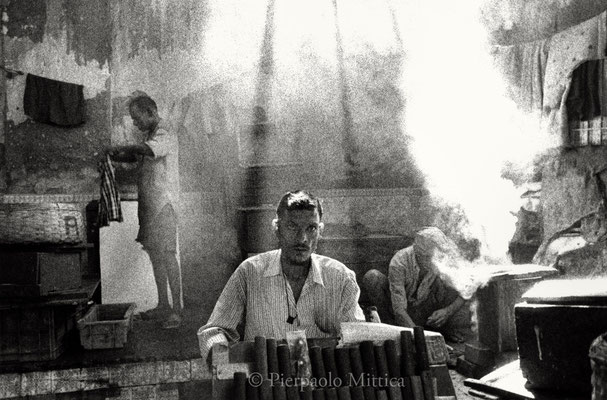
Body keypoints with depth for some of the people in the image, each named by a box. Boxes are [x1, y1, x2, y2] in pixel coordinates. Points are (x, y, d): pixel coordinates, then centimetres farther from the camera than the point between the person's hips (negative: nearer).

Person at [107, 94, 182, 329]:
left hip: (163, 204, -10)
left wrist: (119, 149, -18)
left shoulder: (165, 135, -12)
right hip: (148, 204, 10)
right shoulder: (152, 134, 19)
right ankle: (163, 305, 20)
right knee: (155, 254, 12)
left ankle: (176, 310, -8)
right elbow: (136, 157, 26)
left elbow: (145, 150, -31)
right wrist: (115, 156, 7)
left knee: (167, 255, -10)